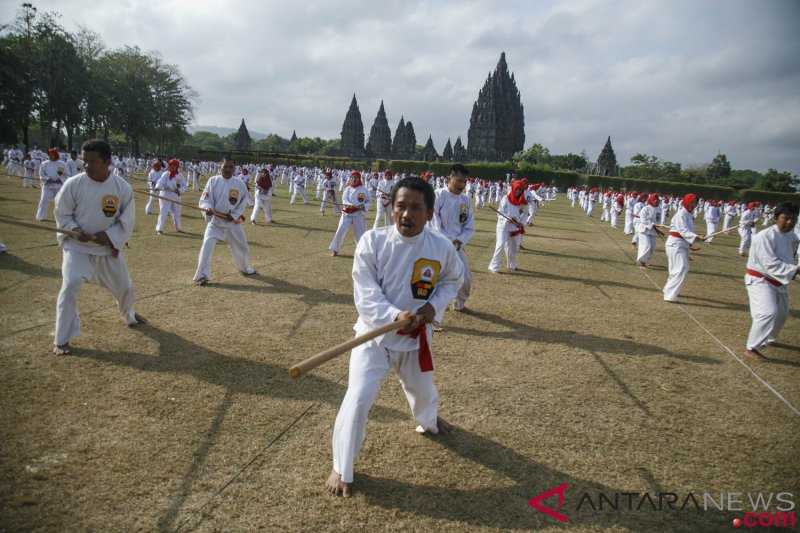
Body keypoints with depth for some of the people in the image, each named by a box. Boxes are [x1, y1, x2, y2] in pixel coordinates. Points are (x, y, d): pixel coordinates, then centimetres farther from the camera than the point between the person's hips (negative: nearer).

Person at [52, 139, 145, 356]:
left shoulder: (122, 187, -13)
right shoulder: (73, 184, -16)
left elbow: (126, 221, -7)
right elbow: (62, 214, -4)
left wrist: (110, 236, -21)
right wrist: (75, 230, -22)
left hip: (109, 246, 2)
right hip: (77, 245, -2)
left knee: (123, 286, 17)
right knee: (70, 286, -18)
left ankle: (129, 315, 51)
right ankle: (62, 340, -4)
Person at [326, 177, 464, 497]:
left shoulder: (441, 247, -13)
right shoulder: (372, 241, -20)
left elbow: (453, 279, 7)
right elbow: (365, 294, -20)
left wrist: (434, 305, -11)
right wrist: (394, 315, -37)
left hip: (416, 336, 3)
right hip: (375, 333, -3)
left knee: (422, 391, 26)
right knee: (359, 399, -14)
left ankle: (428, 421, 65)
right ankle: (342, 469, 9)